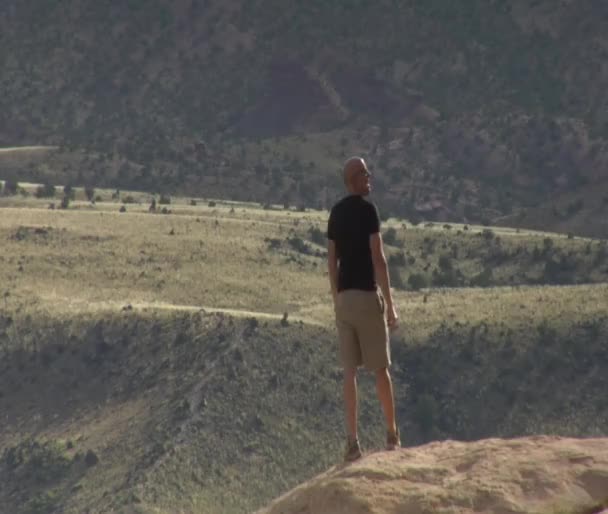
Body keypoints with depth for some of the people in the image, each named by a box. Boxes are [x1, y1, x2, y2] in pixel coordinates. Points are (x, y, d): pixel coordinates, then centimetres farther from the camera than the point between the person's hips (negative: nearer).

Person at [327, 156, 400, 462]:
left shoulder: (336, 213, 9)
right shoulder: (367, 210, -10)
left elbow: (331, 261, 12)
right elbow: (378, 258, -14)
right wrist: (390, 304, -11)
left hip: (344, 298, 5)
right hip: (367, 295, -5)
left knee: (349, 371, 3)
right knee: (380, 368, 5)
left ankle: (352, 441, 1)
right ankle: (392, 434, 12)